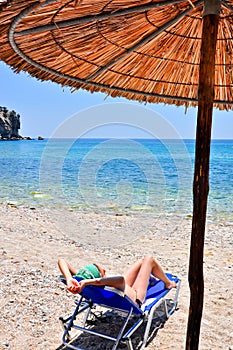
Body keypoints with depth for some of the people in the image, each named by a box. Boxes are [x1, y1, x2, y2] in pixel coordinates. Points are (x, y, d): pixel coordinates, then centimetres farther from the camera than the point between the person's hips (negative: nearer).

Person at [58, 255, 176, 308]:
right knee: (149, 259, 7)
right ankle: (168, 283, 37)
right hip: (135, 299, -6)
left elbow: (61, 261, -36)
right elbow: (121, 279, -70)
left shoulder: (81, 278, -31)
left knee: (143, 261, 23)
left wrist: (69, 280, -52)